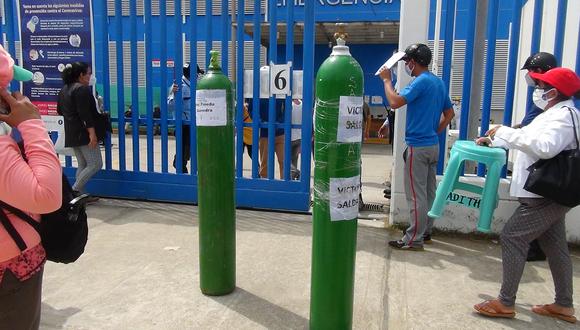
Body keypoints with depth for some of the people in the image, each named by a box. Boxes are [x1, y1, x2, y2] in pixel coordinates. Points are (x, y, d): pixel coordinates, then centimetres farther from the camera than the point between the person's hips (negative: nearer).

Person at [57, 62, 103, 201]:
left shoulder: (64, 89, 15)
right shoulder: (82, 89, -14)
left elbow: (60, 111, 24)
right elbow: (85, 114, -22)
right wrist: (92, 133, -24)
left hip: (72, 133, 10)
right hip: (84, 133, -10)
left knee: (82, 165, 13)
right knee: (96, 164, -4)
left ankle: (80, 195, 13)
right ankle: (74, 190, -5)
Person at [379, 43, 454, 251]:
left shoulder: (421, 82, -15)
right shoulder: (439, 82, 14)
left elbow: (395, 102, -24)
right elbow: (449, 113, 19)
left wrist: (386, 80, -11)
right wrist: (435, 132, 17)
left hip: (418, 146, -9)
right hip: (433, 145, 9)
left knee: (416, 195, -5)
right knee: (429, 192, 14)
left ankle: (414, 240, 1)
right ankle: (425, 233, 25)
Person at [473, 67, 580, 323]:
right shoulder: (553, 114, 15)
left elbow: (544, 147, -35)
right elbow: (526, 137, 28)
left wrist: (504, 131, -30)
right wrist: (494, 140, 22)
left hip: (546, 196, -10)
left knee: (512, 238, -8)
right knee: (554, 246, 14)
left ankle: (505, 303, 0)